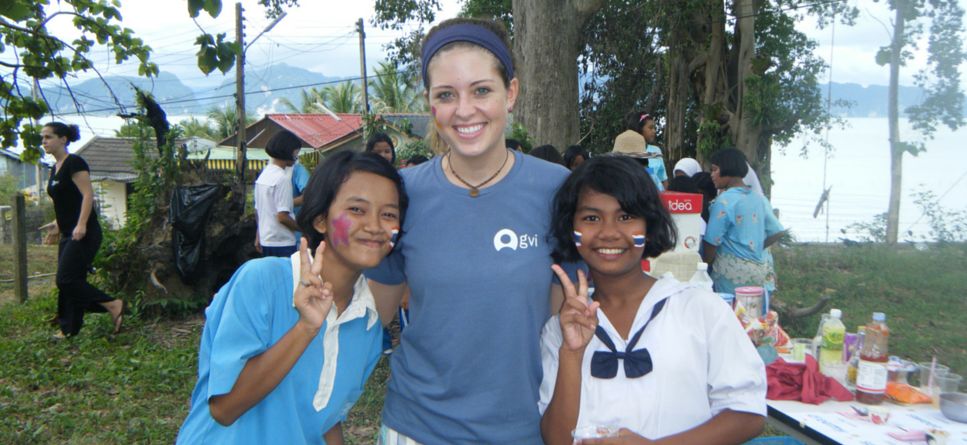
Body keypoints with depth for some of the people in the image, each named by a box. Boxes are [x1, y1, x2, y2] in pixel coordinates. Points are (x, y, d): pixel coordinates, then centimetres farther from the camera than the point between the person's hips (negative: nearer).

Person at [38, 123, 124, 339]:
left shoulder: (74, 163, -10)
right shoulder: (55, 168, 17)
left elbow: (88, 194, -19)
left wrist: (81, 225, -27)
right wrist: (57, 224, 19)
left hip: (83, 235, -9)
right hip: (68, 235, 9)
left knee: (66, 279, -13)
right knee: (67, 281, 8)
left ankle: (112, 305, -4)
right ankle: (69, 329, 15)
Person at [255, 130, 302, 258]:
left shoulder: (263, 174, 11)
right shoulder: (282, 178, -17)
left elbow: (257, 211, 17)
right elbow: (283, 217, -20)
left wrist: (258, 236, 25)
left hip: (265, 240, 9)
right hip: (282, 243, -9)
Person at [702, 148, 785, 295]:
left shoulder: (725, 200, -13)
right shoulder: (760, 198, 9)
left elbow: (712, 241, -14)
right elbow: (777, 232, 13)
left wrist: (706, 266, -1)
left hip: (733, 273, -7)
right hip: (759, 270, 7)